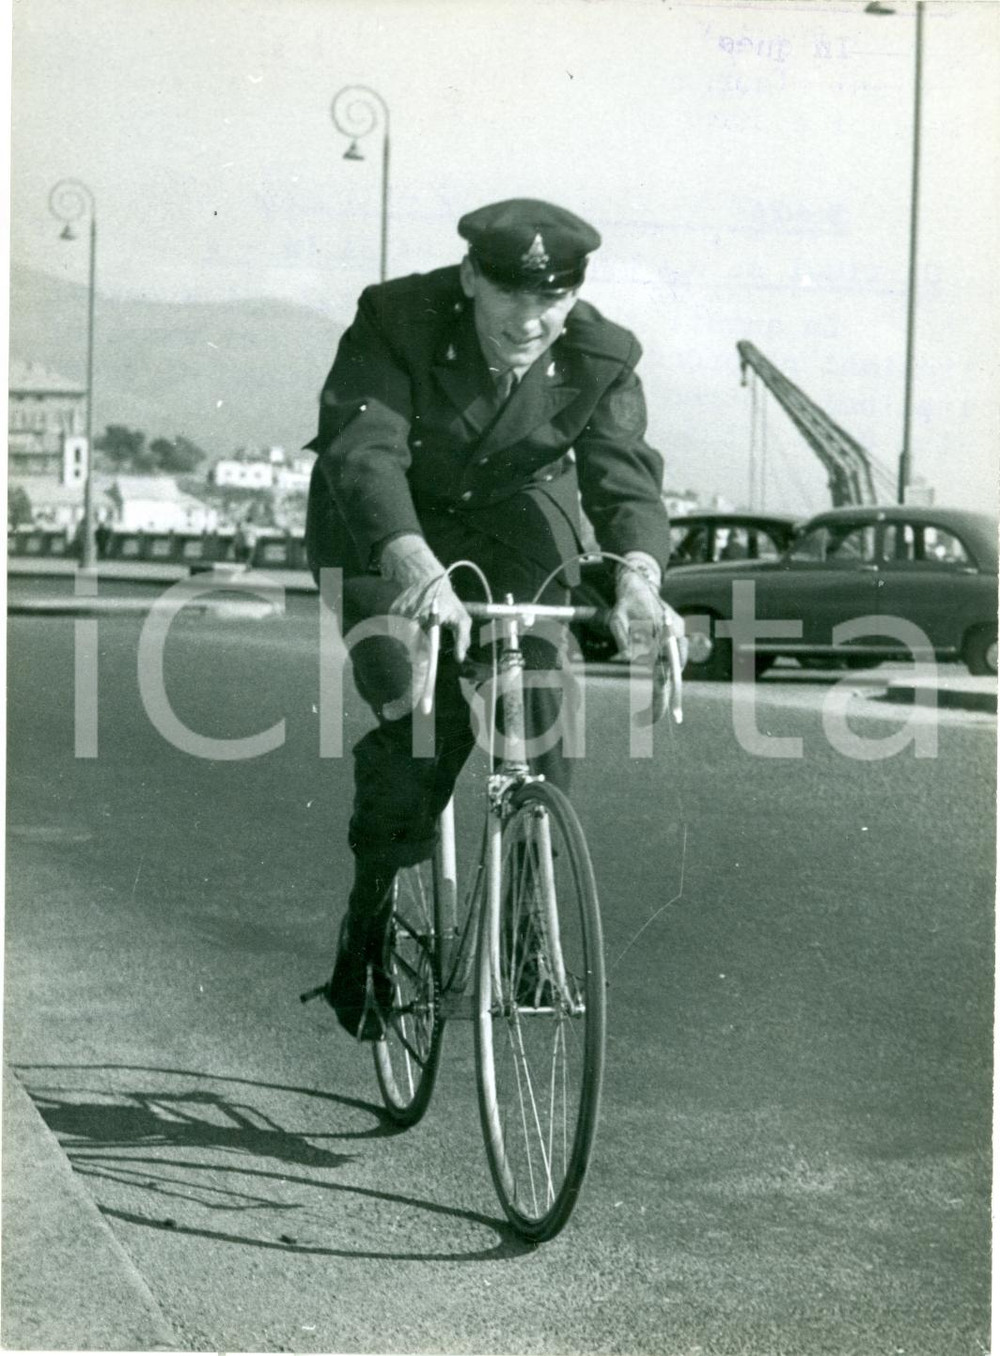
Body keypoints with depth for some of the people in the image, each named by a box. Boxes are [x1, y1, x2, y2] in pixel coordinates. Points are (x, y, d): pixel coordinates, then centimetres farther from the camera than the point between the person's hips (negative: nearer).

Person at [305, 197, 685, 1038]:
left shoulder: (599, 358, -18)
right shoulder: (397, 322, -28)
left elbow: (625, 471, -29)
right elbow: (364, 451, -41)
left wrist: (639, 573, -51)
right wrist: (415, 566, -59)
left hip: (512, 522, 3)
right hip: (385, 527, -2)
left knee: (541, 704, -17)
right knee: (419, 720, -19)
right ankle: (367, 933, 2)